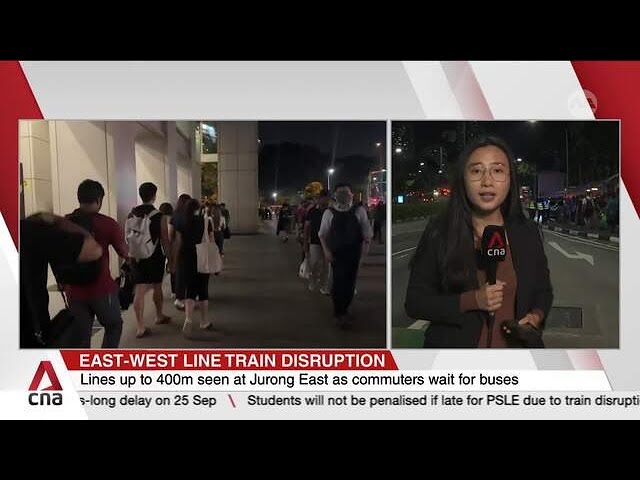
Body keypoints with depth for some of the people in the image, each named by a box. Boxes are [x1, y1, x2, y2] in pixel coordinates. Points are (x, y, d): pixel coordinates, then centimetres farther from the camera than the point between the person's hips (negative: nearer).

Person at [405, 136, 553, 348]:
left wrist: (535, 317, -10)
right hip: (455, 343, -2)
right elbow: (414, 301, -11)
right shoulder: (439, 232, -12)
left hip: (515, 345, 3)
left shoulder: (527, 233, -3)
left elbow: (544, 291, 10)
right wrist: (471, 301, -23)